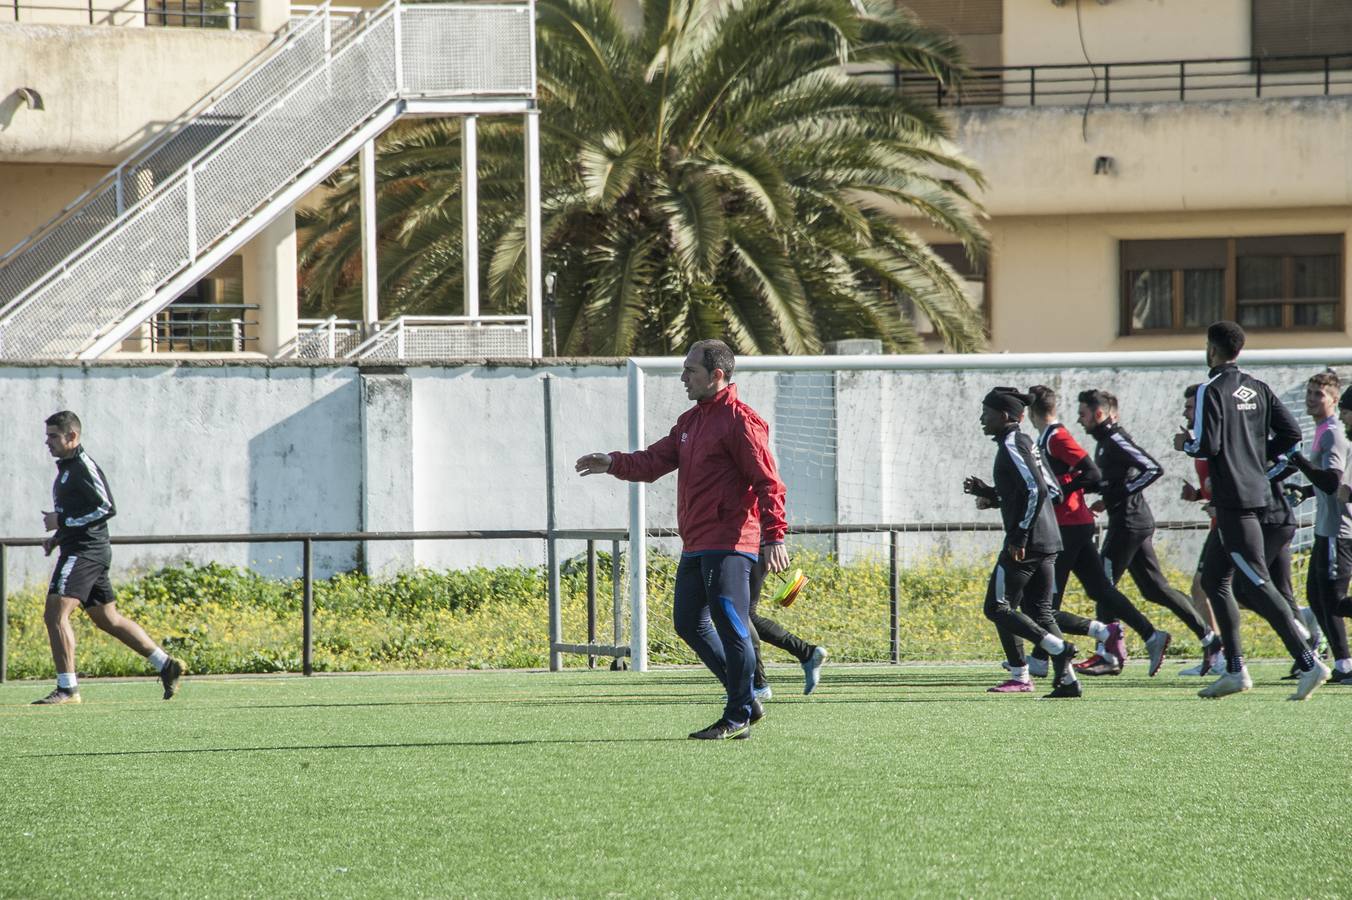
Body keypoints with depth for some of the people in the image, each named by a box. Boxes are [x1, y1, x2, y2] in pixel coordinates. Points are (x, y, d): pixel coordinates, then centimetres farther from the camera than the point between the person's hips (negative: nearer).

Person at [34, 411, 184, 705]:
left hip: (85, 551, -11)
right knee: (108, 619, 15)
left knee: (55, 614, -17)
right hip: (78, 551, 11)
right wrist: (57, 537, 15)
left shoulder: (84, 467, -12)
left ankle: (67, 688, -17)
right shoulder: (66, 468, 19)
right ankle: (166, 664, 20)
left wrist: (62, 522, -17)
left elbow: (106, 508, -19)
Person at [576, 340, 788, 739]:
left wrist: (774, 535, -23)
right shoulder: (691, 421, 19)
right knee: (689, 622, 11)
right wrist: (614, 463, -2)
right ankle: (745, 702, 19)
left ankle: (738, 717, -2)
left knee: (730, 626, -8)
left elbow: (767, 482, -16)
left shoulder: (740, 421, -11)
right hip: (696, 546, 10)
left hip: (729, 545, -10)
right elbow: (656, 460, 15)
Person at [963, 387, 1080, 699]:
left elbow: (1035, 490, -22)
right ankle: (1066, 679, 0)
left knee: (997, 608, -1)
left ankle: (1057, 647, -14)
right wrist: (989, 494, 22)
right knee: (1038, 611, 11)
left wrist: (1019, 536, -19)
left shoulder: (1011, 446, -11)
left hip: (1025, 544, -9)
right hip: (1049, 542, 9)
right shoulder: (1026, 443, 17)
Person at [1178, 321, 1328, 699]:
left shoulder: (1212, 391, -12)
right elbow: (1291, 433, 9)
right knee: (1213, 579, 17)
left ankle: (1308, 663, -20)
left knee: (1255, 585, -11)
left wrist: (1185, 443, 2)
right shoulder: (1258, 390, 11)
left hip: (1233, 500, -9)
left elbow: (1207, 445, -18)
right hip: (1257, 492, 9)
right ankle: (1235, 671, 15)